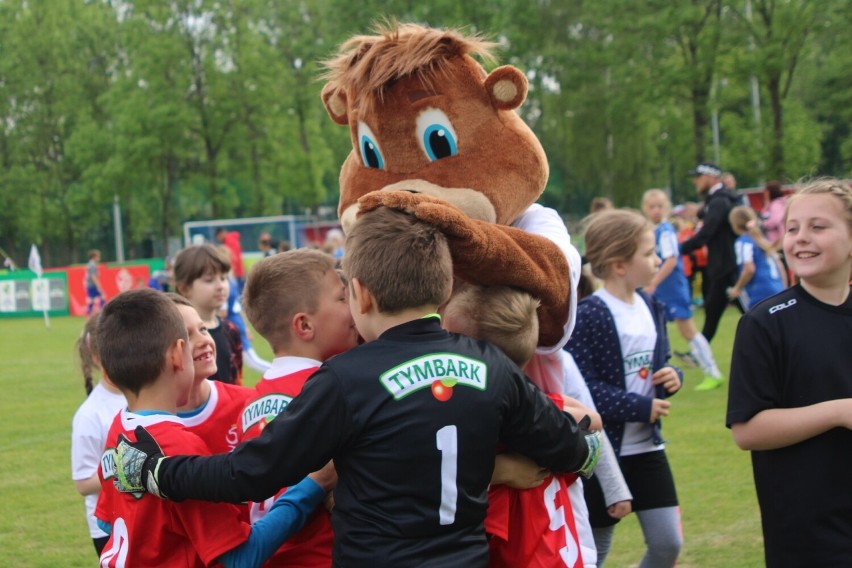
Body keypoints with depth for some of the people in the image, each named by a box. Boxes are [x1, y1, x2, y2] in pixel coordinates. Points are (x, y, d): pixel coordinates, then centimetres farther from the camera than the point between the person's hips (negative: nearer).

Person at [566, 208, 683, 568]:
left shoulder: (651, 308, 5)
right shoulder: (588, 316, -19)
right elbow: (581, 388, -24)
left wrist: (673, 377, -6)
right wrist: (641, 408, -20)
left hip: (647, 447, 6)